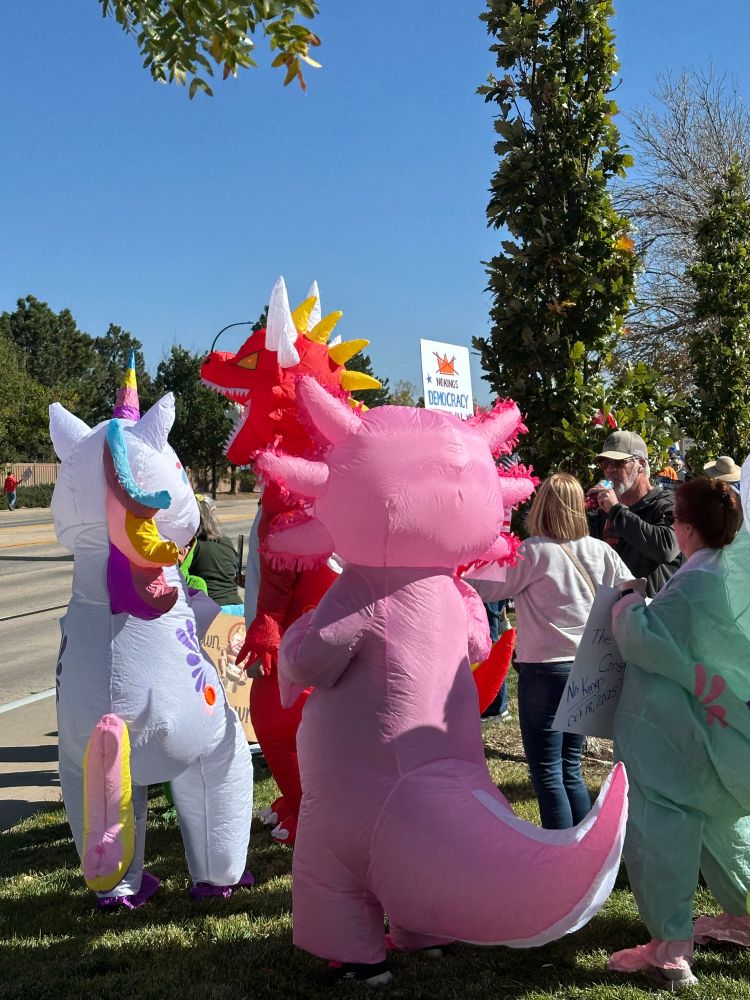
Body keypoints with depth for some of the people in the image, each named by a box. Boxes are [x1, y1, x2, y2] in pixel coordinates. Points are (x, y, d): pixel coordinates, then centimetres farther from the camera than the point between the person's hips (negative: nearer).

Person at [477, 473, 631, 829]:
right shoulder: (601, 552, 3)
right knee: (570, 771, 18)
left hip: (545, 670, -6)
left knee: (547, 776, 3)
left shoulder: (534, 552, -13)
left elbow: (488, 588, -8)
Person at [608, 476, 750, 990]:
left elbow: (644, 640, -21)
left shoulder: (696, 585, -24)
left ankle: (670, 951, -4)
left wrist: (630, 603, -6)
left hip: (683, 731, -9)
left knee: (661, 824, -4)